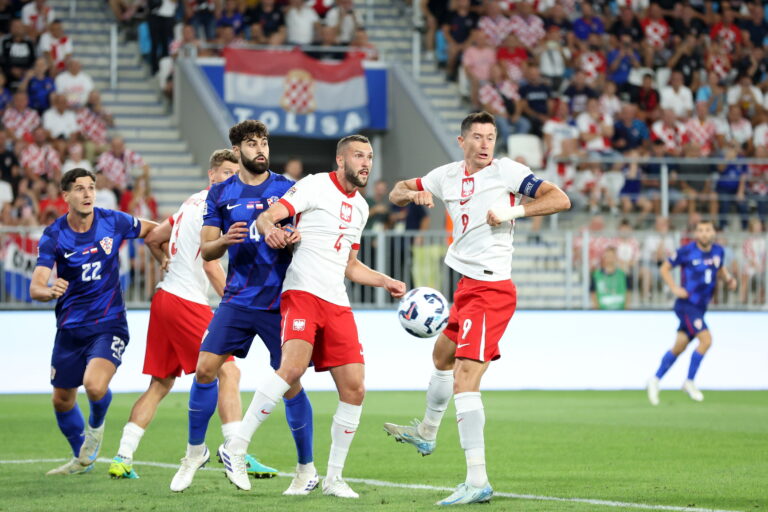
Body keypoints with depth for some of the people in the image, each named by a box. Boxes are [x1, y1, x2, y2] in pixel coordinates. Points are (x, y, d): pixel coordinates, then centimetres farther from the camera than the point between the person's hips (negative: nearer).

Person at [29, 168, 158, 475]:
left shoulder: (113, 222, -7)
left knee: (95, 385, -25)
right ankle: (82, 458, 37)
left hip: (109, 324, -2)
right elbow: (35, 287, -18)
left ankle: (96, 426, 11)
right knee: (62, 400, 11)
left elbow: (152, 230, 14)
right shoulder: (53, 236, -9)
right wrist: (49, 291, -40)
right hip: (70, 328, 2)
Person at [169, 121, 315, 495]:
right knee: (205, 368, -5)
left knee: (290, 383, -4)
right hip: (237, 300, 2)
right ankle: (195, 450, 15)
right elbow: (206, 250, 6)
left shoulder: (288, 189, 2)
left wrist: (297, 239, -18)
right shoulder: (220, 194, 7)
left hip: (280, 302, -2)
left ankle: (307, 469, 9)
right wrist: (224, 241, -17)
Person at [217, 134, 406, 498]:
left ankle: (333, 478, 10)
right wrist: (269, 228, -33)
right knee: (293, 367, -28)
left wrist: (386, 282, 20)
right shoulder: (316, 186, -1)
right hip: (303, 293, -7)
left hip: (337, 304, 7)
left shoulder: (360, 207, 21)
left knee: (354, 389, -1)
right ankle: (236, 448, -20)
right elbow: (267, 216, -11)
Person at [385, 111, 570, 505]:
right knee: (443, 355, 31)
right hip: (467, 285, 9)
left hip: (490, 289, -9)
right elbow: (396, 194, 19)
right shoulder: (447, 176, 11)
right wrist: (414, 194, -3)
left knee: (464, 380, -18)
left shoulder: (506, 171, -9)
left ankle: (477, 480, -25)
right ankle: (426, 433, 57)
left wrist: (512, 211, -21)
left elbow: (560, 199, -12)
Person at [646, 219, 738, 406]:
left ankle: (656, 380, 24)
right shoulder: (686, 251, -11)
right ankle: (689, 382, -4)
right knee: (706, 340, -18)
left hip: (701, 307, 6)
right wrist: (675, 289, -11)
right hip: (687, 305, -6)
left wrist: (729, 279, 4)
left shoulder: (718, 251, 5)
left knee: (679, 346, 10)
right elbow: (664, 268, 0)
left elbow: (721, 269, 25)